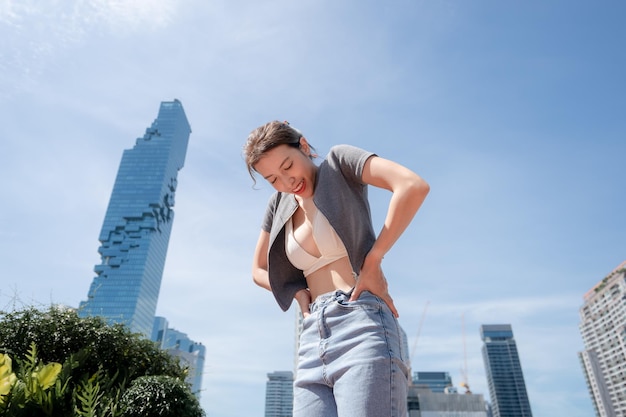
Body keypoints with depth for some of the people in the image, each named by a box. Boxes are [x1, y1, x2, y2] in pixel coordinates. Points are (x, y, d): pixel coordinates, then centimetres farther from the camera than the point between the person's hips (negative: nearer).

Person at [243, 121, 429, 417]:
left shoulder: (337, 162, 3)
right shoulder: (279, 205, 19)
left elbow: (414, 186, -13)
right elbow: (258, 270, 27)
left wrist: (372, 262, -12)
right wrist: (298, 292, 8)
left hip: (361, 321, -6)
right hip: (314, 337, 6)